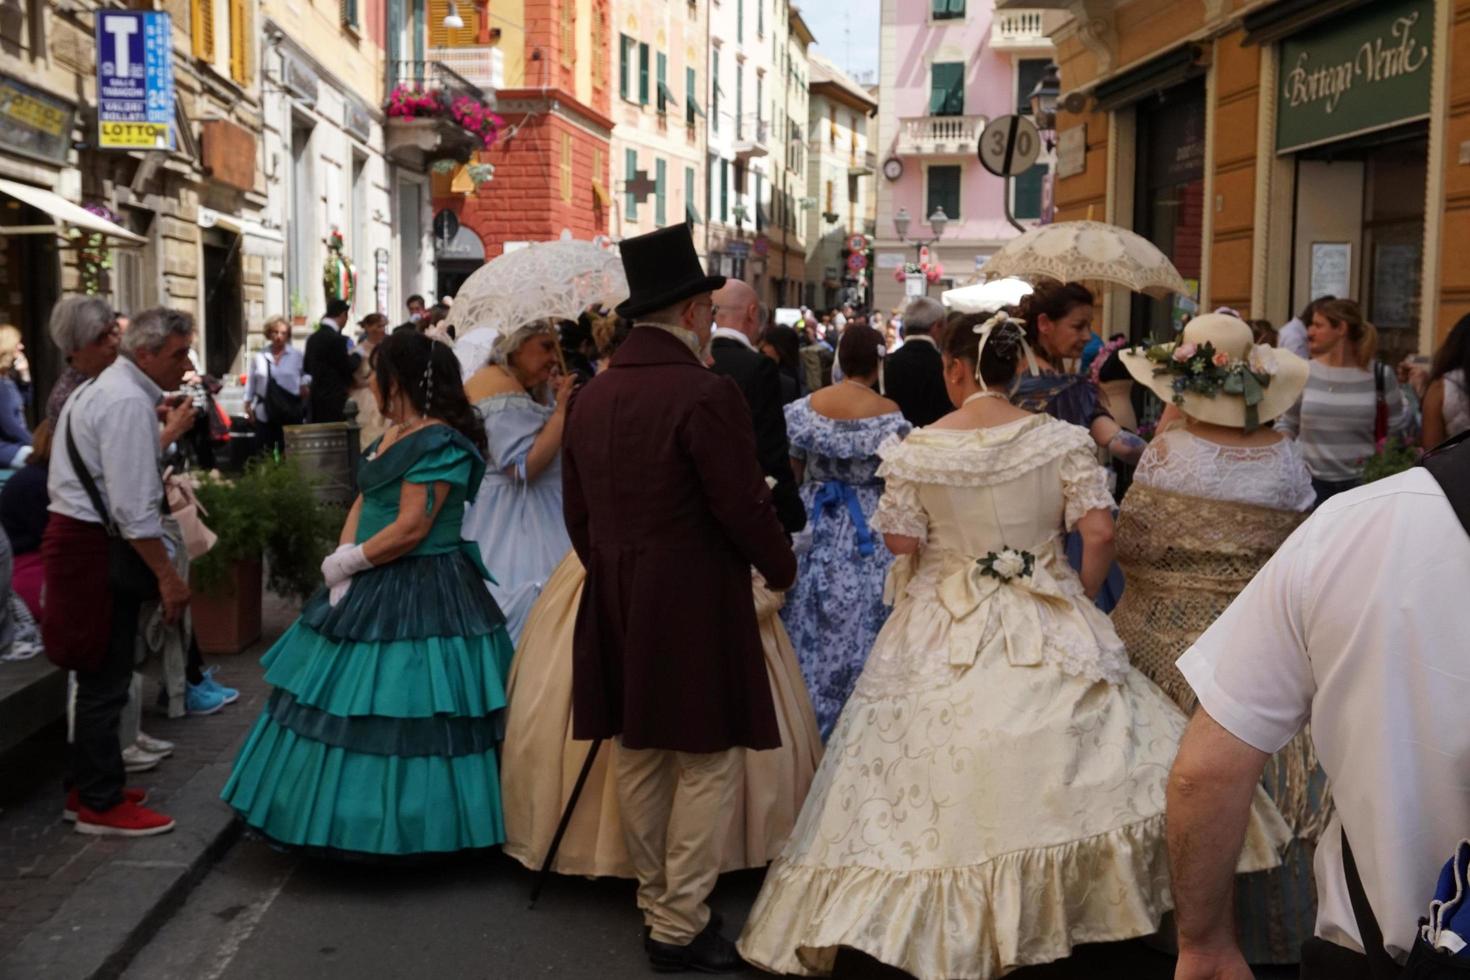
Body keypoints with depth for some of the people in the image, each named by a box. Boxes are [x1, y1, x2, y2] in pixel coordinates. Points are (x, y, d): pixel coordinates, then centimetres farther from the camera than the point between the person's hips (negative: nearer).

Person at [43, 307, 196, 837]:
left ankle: (89, 786, 29)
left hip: (79, 535, 11)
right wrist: (167, 576, -20)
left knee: (98, 674, 18)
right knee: (105, 679, -2)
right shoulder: (129, 403, -19)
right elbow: (134, 506, -23)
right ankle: (102, 805, 7)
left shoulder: (103, 388, 16)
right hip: (96, 546, -11)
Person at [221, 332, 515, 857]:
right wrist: (343, 560, -5)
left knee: (402, 711, -3)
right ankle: (361, 815, 28)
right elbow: (364, 502, 12)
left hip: (418, 596, -10)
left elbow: (412, 527, -22)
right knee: (351, 704, 15)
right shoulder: (392, 434, 12)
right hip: (371, 588, 10)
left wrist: (347, 563, -13)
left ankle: (403, 826, 11)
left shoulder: (440, 443, -18)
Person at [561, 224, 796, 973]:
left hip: (615, 604, 8)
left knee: (638, 758, 15)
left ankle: (656, 906, 29)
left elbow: (577, 513, 11)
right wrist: (781, 568, 3)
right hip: (694, 602, -7)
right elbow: (744, 505, -15)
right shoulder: (705, 392, -16)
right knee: (706, 761, 3)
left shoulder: (588, 397, 6)